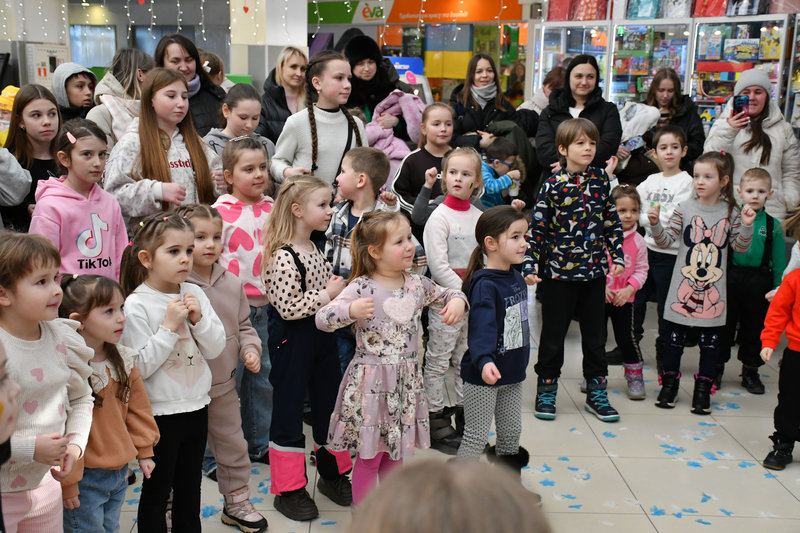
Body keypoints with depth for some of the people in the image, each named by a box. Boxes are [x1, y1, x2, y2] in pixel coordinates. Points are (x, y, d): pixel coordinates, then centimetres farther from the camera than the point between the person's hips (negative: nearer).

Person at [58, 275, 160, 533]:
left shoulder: (123, 359, 1)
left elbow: (137, 407, 11)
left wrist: (144, 451, 12)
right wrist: (68, 482, -15)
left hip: (119, 472, 7)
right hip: (85, 478, -7)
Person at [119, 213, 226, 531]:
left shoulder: (195, 294, 1)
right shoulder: (136, 305, -15)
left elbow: (216, 348, 2)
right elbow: (140, 367, -19)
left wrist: (198, 319, -14)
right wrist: (170, 325, -22)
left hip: (197, 406, 5)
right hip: (160, 412, -5)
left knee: (190, 488, 20)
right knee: (157, 492, 11)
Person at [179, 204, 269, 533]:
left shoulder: (232, 283, 3)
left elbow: (243, 325, 12)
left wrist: (250, 349, -3)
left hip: (223, 383, 5)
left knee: (233, 445, 17)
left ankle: (237, 502, 35)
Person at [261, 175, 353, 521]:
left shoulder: (314, 248, 7)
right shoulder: (283, 257, -21)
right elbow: (287, 307, -26)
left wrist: (339, 288, 4)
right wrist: (327, 293, -20)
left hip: (321, 334, 9)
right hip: (292, 340, -9)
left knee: (328, 401, 17)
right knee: (288, 409, 4)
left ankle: (332, 473, 34)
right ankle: (288, 489, 17)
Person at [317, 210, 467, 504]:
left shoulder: (417, 284, 1)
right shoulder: (360, 288, -15)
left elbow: (447, 293, 18)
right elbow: (322, 319, -21)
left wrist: (457, 301, -5)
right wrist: (351, 310, -38)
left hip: (406, 381, 5)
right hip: (371, 381, -5)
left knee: (396, 453, 18)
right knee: (369, 456, 6)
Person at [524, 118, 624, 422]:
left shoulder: (601, 179, 4)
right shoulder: (552, 186, -8)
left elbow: (612, 220, 11)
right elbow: (537, 228, -8)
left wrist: (617, 255, 6)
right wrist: (530, 266, -14)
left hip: (594, 271, 4)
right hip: (558, 272, -4)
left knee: (595, 334, 12)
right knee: (553, 335, 8)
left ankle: (596, 392, 26)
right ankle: (546, 391, 23)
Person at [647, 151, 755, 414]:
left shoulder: (731, 212, 1)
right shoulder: (684, 208, -3)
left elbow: (740, 247, 5)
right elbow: (665, 241, -2)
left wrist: (746, 226, -11)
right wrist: (655, 224, -19)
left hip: (713, 290, 1)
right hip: (683, 287, -1)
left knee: (710, 341, 8)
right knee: (675, 337, 8)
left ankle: (703, 388, 21)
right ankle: (670, 383, 23)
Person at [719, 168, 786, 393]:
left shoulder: (774, 225, -1)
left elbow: (779, 262, 3)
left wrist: (778, 289, -2)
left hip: (758, 282, 1)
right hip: (730, 279, -1)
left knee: (755, 327, 11)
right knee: (724, 324, 9)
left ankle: (750, 372, 27)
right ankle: (716, 368, 25)